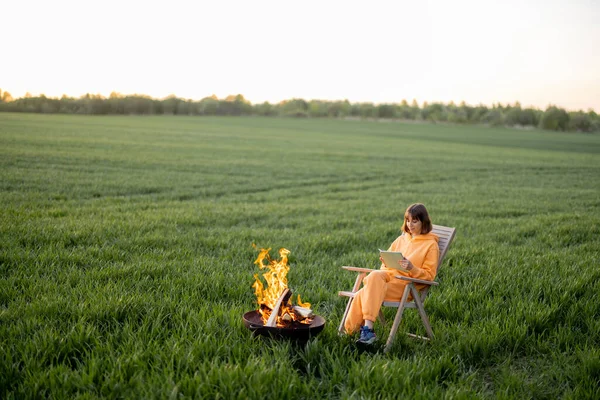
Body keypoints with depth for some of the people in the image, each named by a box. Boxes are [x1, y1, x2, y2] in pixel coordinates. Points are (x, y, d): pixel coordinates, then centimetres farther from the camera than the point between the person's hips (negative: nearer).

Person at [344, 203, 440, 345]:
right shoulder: (402, 238, 20)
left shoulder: (431, 244, 3)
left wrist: (412, 268, -19)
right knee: (374, 276, -31)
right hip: (389, 274, 5)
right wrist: (385, 262, 1)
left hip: (407, 284, -5)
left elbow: (428, 275, -1)